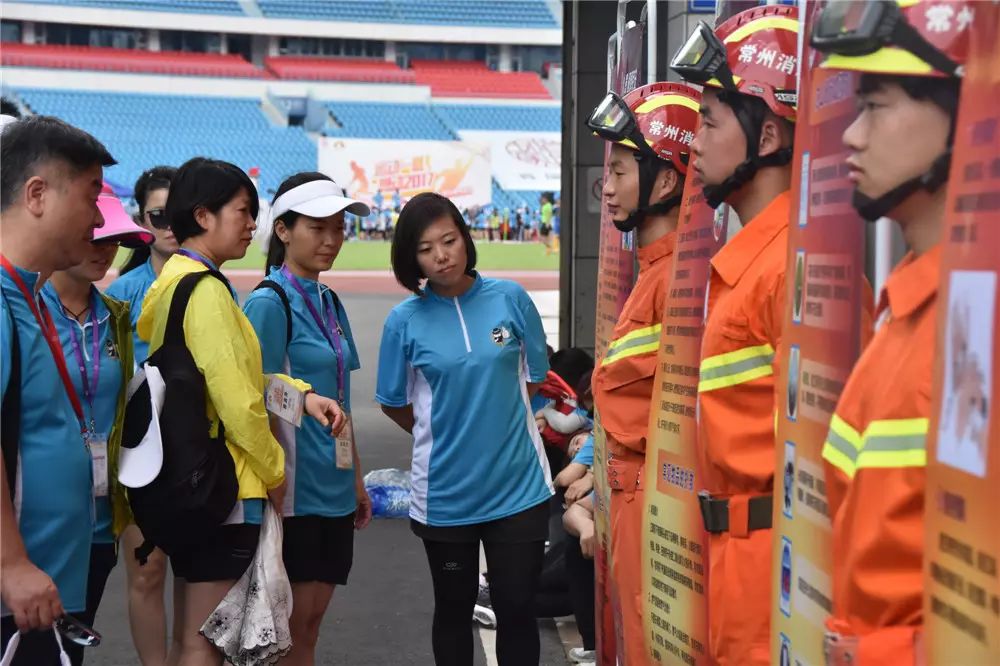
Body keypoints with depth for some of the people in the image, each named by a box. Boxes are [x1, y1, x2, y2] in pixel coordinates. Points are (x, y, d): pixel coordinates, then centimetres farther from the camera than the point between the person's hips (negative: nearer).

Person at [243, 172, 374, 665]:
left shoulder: (328, 303, 11)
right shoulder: (269, 303, -12)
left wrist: (356, 479, 16)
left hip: (334, 491, 7)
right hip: (295, 491, -7)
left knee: (309, 624, 14)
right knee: (289, 625, 2)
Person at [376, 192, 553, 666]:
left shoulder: (511, 298, -5)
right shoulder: (405, 320, -7)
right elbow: (394, 403, 5)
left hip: (519, 486, 0)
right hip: (445, 492, 0)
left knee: (517, 608, 7)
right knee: (454, 609, 16)